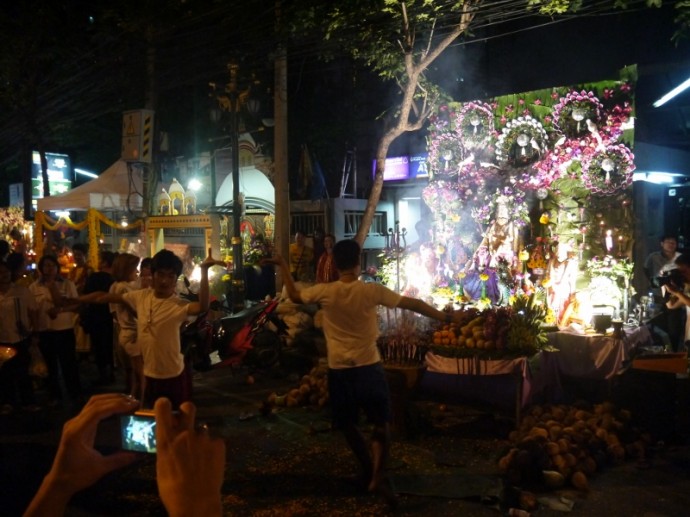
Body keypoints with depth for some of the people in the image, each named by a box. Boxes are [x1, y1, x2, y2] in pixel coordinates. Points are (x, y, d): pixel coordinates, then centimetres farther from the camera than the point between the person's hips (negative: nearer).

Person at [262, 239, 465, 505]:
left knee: (347, 423, 19)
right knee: (382, 421, 11)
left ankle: (370, 471, 29)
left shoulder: (325, 292, -7)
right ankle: (378, 475, -4)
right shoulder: (372, 291, -10)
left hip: (338, 369, 1)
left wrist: (284, 267, 24)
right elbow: (412, 303, -5)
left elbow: (295, 295, 11)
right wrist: (446, 317, 4)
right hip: (368, 366, -1)